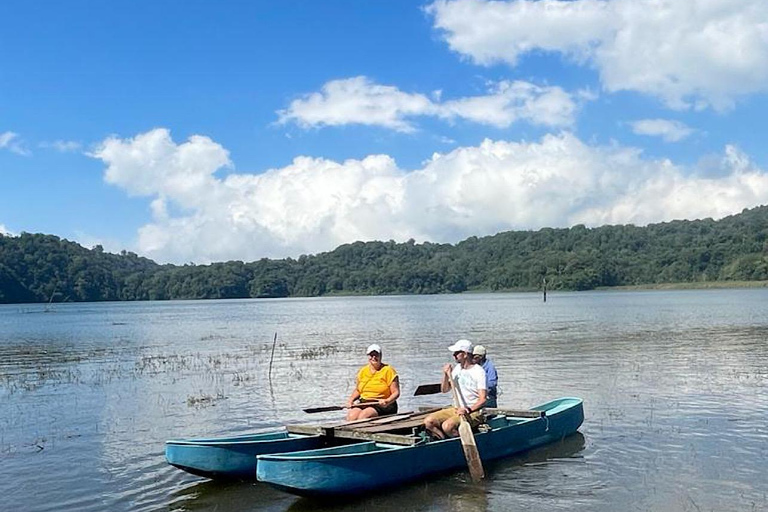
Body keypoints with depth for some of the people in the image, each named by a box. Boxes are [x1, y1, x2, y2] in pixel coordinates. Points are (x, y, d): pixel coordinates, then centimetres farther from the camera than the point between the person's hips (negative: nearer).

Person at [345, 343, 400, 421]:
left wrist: (387, 401, -22)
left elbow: (396, 393, -3)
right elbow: (357, 390, 26)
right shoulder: (363, 371, 15)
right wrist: (351, 399, 5)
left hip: (382, 406, -4)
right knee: (351, 416, -27)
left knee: (362, 416, -33)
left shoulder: (388, 371, 0)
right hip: (363, 404, 5)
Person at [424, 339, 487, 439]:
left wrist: (468, 410, -30)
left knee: (447, 426, -31)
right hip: (456, 409, 7)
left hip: (473, 412, -7)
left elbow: (482, 400, -16)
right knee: (428, 421, -11)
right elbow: (444, 390, 14)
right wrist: (446, 375, -3)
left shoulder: (479, 371, -12)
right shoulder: (457, 368, 11)